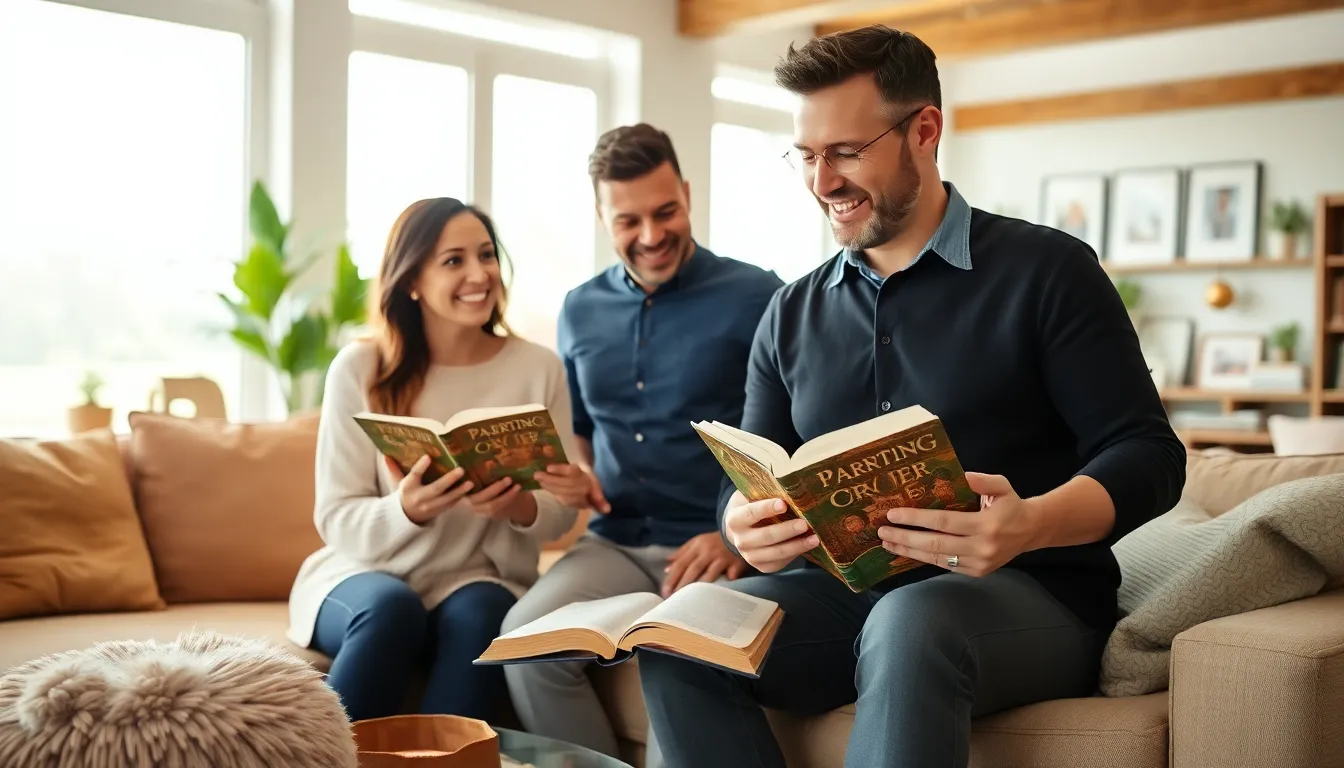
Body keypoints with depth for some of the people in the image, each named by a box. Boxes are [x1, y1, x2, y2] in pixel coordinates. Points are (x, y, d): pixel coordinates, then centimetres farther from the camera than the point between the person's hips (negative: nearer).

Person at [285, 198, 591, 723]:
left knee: (479, 614, -32)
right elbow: (337, 519, -6)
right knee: (392, 608, -33)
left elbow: (557, 516, 2)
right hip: (364, 572, -1)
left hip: (481, 580, 1)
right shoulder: (360, 368, -7)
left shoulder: (539, 368, -2)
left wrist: (519, 508, -23)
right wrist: (408, 510, -28)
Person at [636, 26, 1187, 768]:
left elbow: (1148, 454, -6)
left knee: (910, 624, -38)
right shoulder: (792, 314, 13)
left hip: (1029, 596, -4)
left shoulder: (1046, 270, -1)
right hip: (847, 593, 5)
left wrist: (1032, 524, -27)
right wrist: (745, 522, -13)